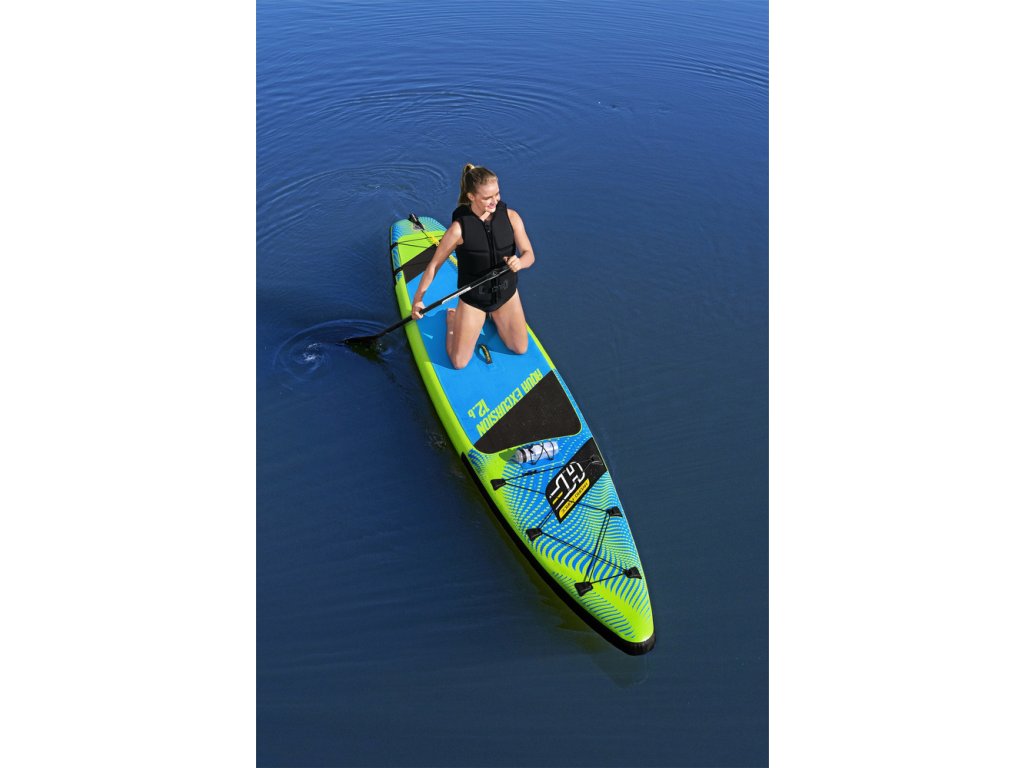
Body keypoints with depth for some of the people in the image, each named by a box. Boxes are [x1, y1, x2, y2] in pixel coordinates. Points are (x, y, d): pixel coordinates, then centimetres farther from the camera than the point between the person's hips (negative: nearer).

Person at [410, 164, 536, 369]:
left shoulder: (511, 217, -13)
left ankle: (493, 316, 38)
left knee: (520, 349, 15)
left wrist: (519, 262, -34)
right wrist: (418, 299, -11)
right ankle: (452, 319, 31)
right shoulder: (459, 228, -23)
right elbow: (434, 264, -14)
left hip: (507, 293, 3)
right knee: (459, 362, 4)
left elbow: (529, 254, -9)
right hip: (472, 299, -3)